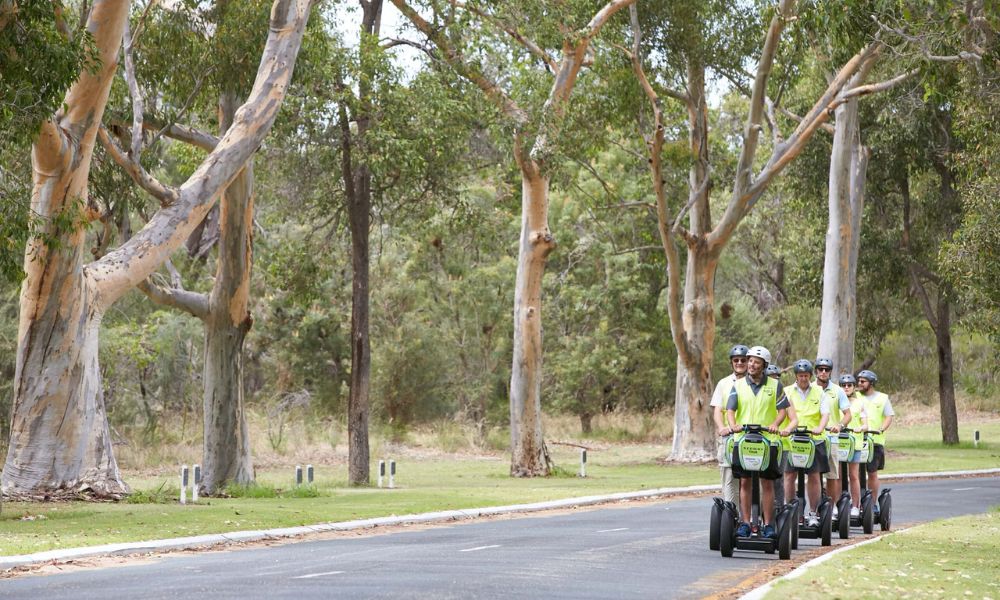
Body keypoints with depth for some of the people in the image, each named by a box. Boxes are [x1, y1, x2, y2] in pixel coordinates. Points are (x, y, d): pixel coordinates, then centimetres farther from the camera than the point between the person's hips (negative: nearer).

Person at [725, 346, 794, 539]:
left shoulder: (774, 386, 5)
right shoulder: (738, 385, 6)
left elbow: (783, 409, 1)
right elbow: (730, 409, -1)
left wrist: (775, 424, -18)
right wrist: (733, 425, -21)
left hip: (768, 440, -1)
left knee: (767, 482, 2)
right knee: (745, 482, 0)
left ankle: (768, 524, 5)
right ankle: (745, 523, 4)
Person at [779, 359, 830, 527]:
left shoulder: (819, 392, 10)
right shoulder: (787, 392, 8)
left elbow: (825, 413, -1)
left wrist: (820, 428, -21)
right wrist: (786, 428, -26)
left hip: (814, 439, 0)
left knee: (814, 476, -1)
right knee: (790, 475, -2)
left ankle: (813, 513, 6)